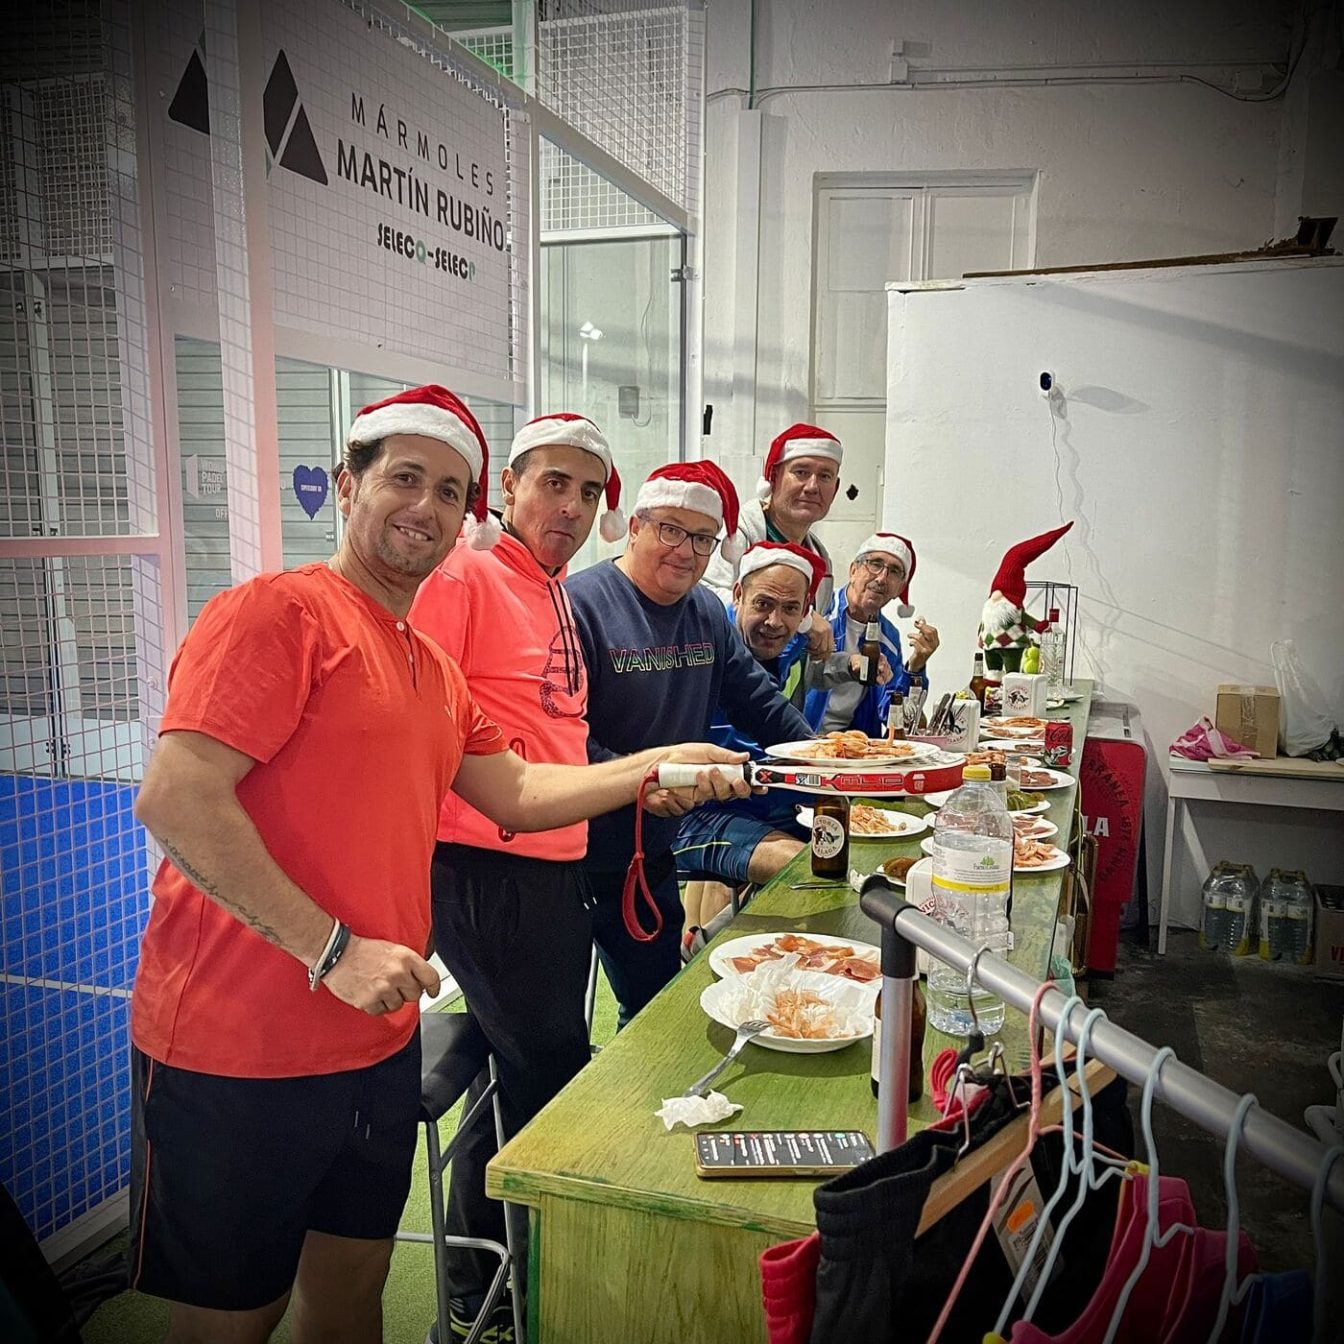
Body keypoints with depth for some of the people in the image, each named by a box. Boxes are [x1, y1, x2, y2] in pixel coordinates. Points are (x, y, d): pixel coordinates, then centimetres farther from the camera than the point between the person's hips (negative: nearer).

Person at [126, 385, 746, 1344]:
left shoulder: (433, 669, 13)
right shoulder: (277, 612, -14)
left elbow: (517, 793, 18)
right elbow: (174, 798, -23)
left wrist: (655, 765, 11)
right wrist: (333, 950, -23)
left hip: (379, 1043, 8)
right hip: (238, 1056, -7)